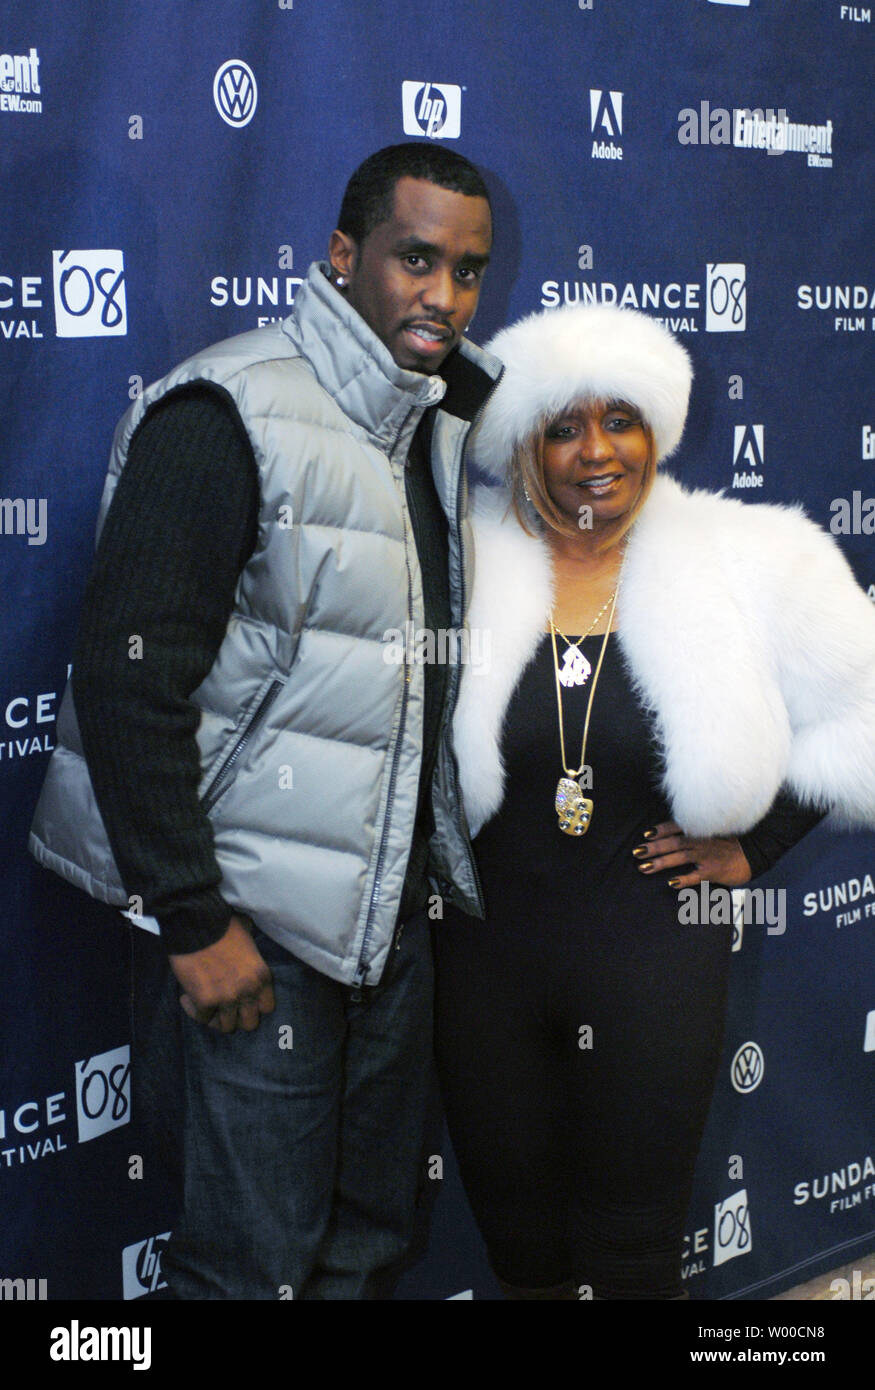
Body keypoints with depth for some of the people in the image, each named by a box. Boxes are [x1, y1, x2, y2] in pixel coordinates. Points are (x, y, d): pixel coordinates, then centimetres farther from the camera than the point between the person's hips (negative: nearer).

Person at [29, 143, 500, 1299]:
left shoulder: (452, 421, 9)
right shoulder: (231, 415, -15)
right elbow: (128, 680, -19)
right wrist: (193, 921, -19)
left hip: (393, 905, 8)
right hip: (260, 921, -7)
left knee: (370, 1240, 16)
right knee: (260, 1259, 0)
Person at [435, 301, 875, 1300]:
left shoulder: (743, 565, -3)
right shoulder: (462, 568, -4)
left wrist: (754, 846, 1)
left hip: (653, 963, -1)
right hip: (489, 955, 1)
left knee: (629, 1253, 7)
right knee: (519, 1246, 13)